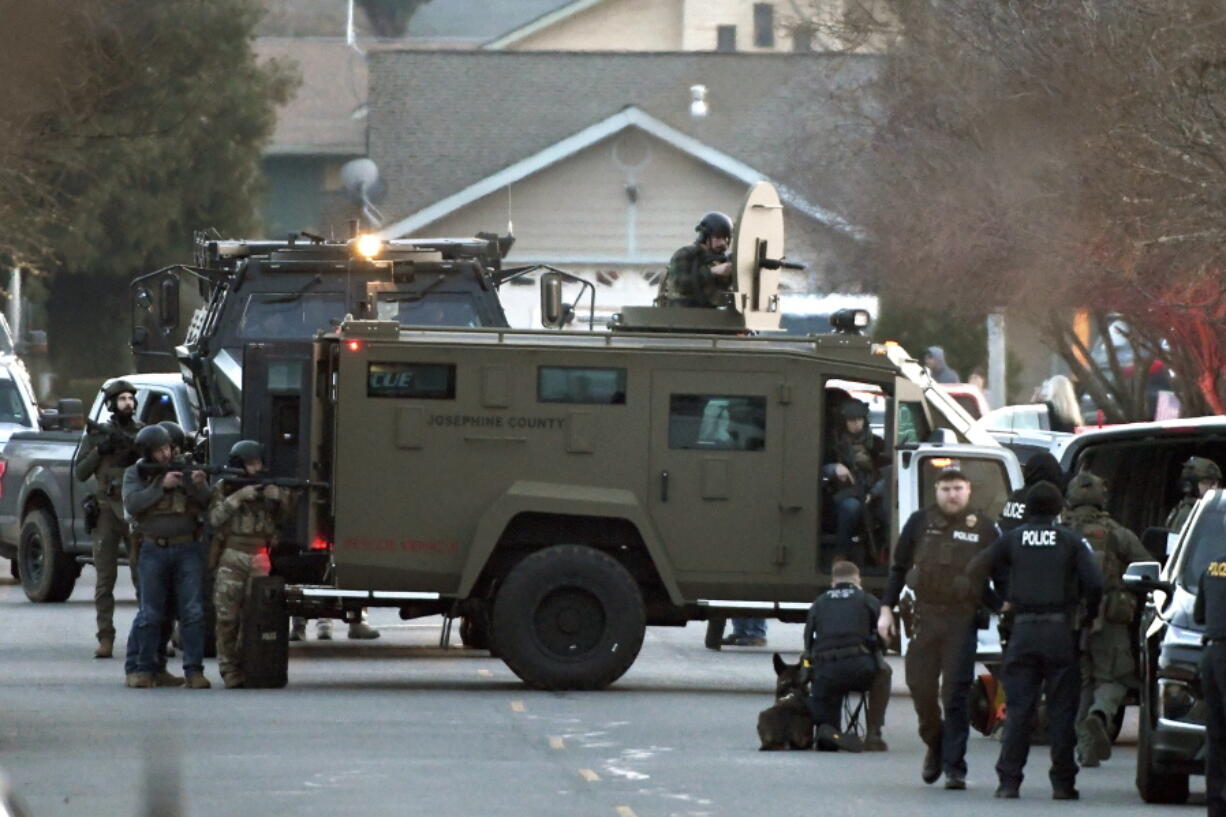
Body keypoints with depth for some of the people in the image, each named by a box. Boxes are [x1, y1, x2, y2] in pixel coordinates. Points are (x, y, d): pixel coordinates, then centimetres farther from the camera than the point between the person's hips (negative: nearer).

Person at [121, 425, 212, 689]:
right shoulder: (135, 474, 5)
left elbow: (208, 503, 0)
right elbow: (132, 503, -11)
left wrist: (199, 486, -21)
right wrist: (161, 486, -18)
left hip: (187, 549, 1)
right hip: (154, 550, -1)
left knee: (193, 612, -5)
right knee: (150, 613, 1)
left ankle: (194, 671, -3)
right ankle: (144, 669, 10)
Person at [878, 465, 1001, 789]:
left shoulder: (984, 528, 2)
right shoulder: (920, 523, 7)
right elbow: (899, 568, 13)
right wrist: (887, 609, 9)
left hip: (962, 619, -2)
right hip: (925, 615, 2)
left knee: (956, 694, -6)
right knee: (921, 687, 4)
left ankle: (954, 767, -3)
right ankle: (935, 746, 29)